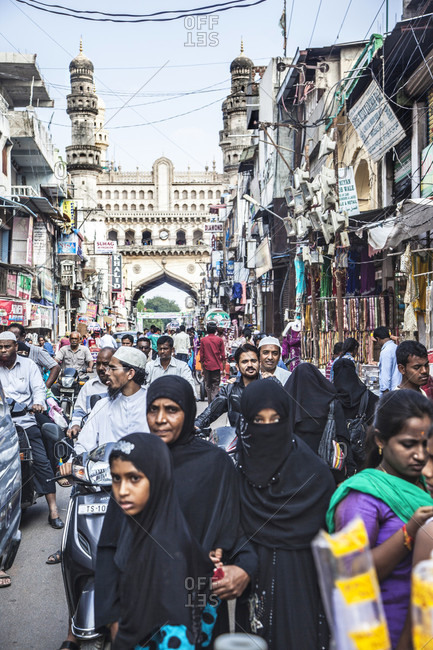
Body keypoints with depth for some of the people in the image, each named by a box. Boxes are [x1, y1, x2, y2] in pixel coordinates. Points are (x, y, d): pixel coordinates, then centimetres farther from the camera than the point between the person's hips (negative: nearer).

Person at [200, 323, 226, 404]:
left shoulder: (203, 340, 0)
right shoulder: (219, 340, -2)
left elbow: (201, 355, 3)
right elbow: (223, 355, 1)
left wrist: (202, 367, 12)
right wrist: (223, 367, 9)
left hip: (207, 366, 1)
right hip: (217, 366, -1)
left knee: (208, 386, 10)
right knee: (216, 386, 0)